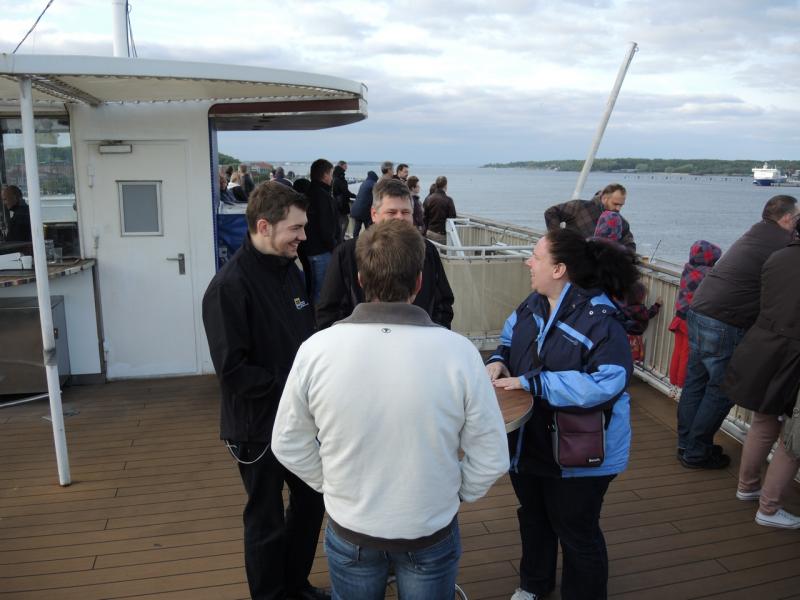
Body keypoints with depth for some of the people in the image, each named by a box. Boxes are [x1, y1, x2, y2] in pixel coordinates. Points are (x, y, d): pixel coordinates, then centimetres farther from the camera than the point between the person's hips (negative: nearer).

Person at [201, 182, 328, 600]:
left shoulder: (290, 270, 2)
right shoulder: (229, 286, -21)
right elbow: (232, 370, -24)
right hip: (258, 426, -7)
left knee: (311, 500, 21)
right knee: (267, 519, 11)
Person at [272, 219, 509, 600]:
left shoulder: (316, 349, -19)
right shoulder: (458, 351, -22)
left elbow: (289, 445, -7)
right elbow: (491, 457, -13)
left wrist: (334, 486, 7)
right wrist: (454, 495, 4)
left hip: (349, 532, 1)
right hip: (431, 536, 0)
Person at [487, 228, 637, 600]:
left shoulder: (598, 319, -26)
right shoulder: (534, 304, -3)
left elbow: (608, 382, -36)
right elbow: (510, 338, 14)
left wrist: (530, 382, -33)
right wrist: (499, 360, -10)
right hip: (528, 441, 8)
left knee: (576, 534, 14)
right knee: (533, 519, 28)